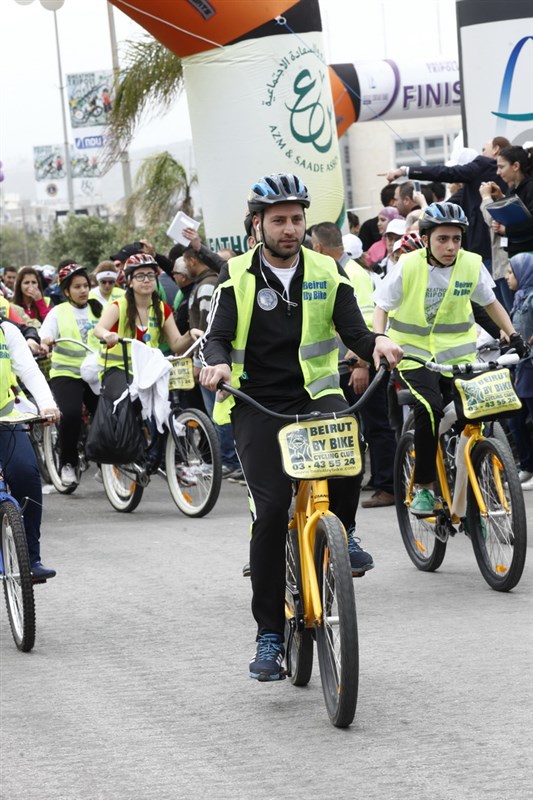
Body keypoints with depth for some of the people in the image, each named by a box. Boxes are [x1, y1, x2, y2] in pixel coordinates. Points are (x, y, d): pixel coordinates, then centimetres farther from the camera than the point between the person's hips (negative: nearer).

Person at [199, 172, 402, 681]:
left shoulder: (326, 273, 7)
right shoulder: (238, 275, 2)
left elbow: (353, 331, -1)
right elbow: (218, 336, -6)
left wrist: (376, 344, -25)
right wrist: (217, 364, -30)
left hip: (313, 392, 1)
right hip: (256, 404, -1)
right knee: (270, 510, -14)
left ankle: (341, 532, -2)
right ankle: (269, 635, -6)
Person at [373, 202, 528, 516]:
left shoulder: (472, 265, -6)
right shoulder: (409, 266, -13)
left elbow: (490, 302, 11)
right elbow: (383, 307, -4)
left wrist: (513, 334, 2)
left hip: (458, 352, 3)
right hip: (414, 350, -3)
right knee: (430, 409, -25)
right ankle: (423, 487, -13)